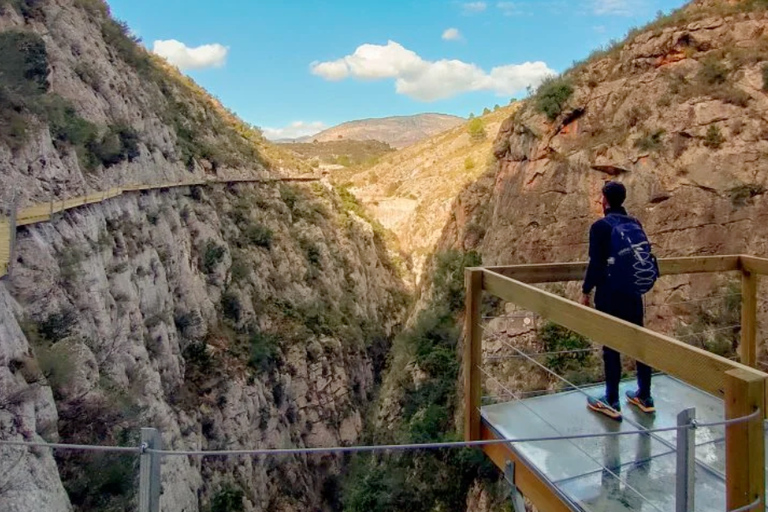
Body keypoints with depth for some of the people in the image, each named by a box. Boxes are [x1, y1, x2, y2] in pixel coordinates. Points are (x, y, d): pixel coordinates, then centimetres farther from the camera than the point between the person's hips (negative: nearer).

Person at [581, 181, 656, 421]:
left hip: (609, 295, -6)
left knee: (611, 347, 2)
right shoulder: (635, 224, 5)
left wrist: (586, 291, -5)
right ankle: (645, 397, 26)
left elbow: (595, 263, -16)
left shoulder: (600, 226, -13)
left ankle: (612, 403, 11)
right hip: (633, 293, 6)